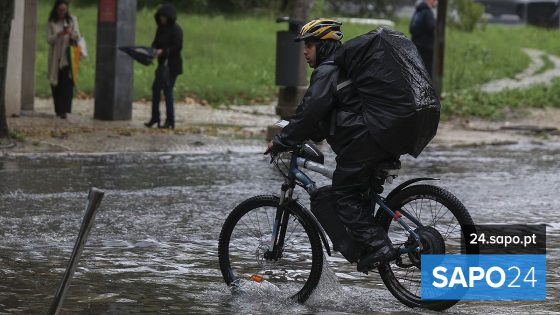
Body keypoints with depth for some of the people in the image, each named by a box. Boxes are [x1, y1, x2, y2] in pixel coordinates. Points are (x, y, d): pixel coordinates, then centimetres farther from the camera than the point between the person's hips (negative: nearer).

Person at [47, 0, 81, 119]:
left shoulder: (72, 20, 5)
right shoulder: (51, 22, 4)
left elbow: (77, 38, 3)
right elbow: (49, 39, -3)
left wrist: (71, 33, -19)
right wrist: (60, 34, -20)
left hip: (68, 56, -1)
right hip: (55, 57, 1)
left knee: (67, 83, -13)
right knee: (56, 83, 2)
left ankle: (64, 110, -19)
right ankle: (58, 109, 10)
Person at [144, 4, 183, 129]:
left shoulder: (176, 30, -12)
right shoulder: (161, 28, 12)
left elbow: (178, 47, -17)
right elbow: (156, 43, 16)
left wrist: (163, 51, -24)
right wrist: (153, 50, -5)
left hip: (172, 65, -8)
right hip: (162, 63, 8)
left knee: (167, 90, -8)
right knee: (156, 88, 9)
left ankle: (170, 121, -2)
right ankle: (155, 117, 20)